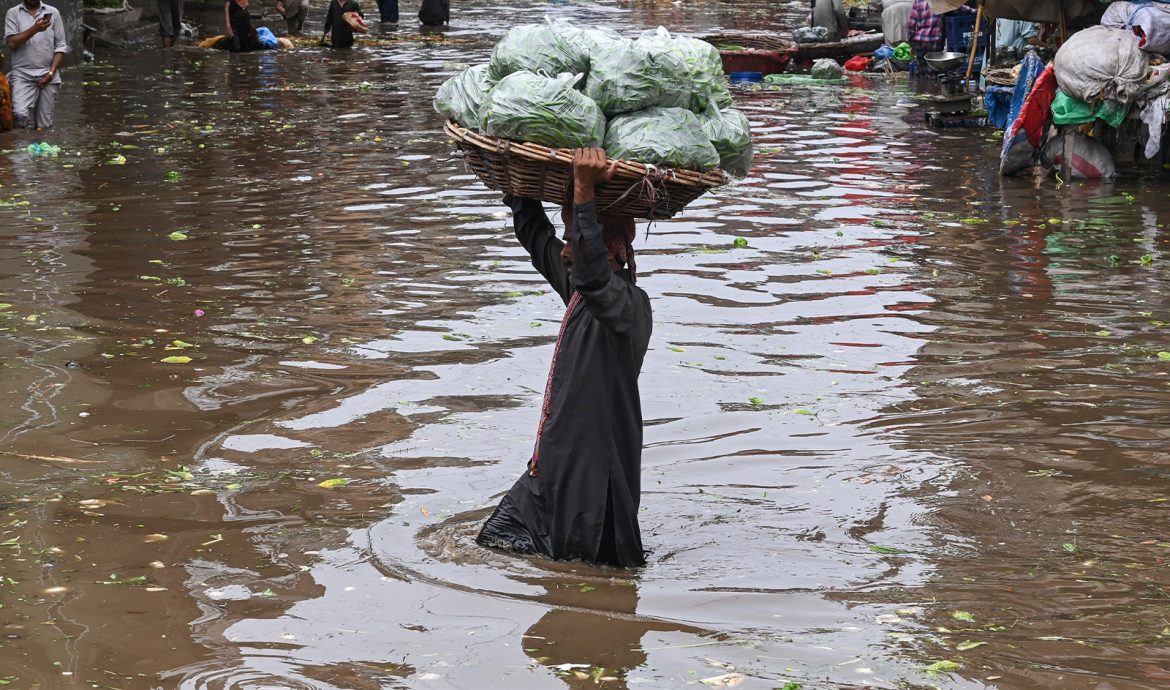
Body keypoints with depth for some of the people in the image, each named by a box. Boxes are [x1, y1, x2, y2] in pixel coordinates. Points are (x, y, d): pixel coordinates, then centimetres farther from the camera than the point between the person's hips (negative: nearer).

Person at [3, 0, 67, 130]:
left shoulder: (53, 13, 8)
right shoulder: (13, 13, 5)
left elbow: (61, 46, 6)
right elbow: (11, 42, -8)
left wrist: (51, 73, -5)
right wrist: (35, 29, -20)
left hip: (47, 75, 2)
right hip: (22, 74, -1)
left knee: (44, 124, -2)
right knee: (21, 114, -22)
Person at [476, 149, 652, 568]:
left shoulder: (629, 304, -21)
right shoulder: (578, 288, 6)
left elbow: (591, 272, -42)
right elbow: (534, 233, 19)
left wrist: (583, 191, -47)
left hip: (597, 468, -9)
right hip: (562, 462, 9)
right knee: (498, 538, 16)